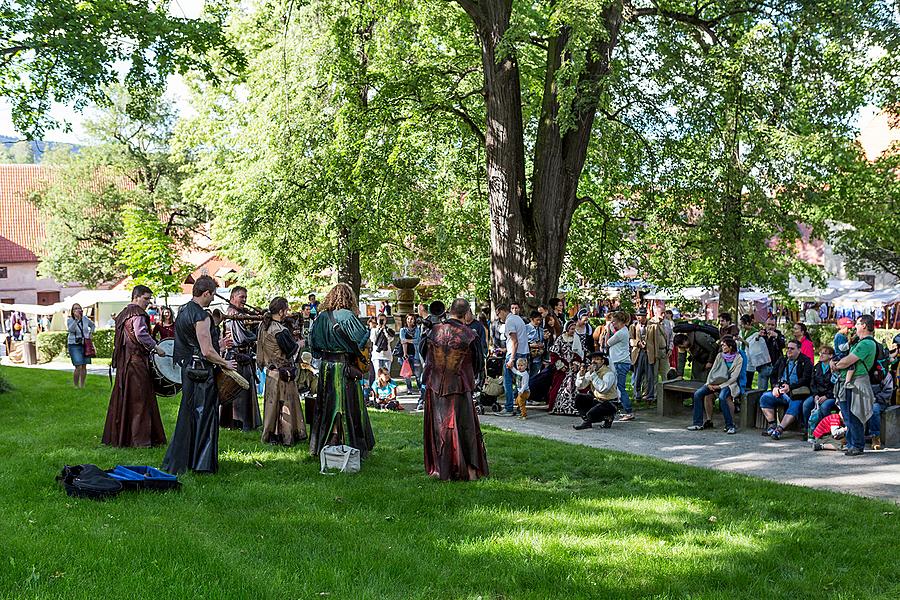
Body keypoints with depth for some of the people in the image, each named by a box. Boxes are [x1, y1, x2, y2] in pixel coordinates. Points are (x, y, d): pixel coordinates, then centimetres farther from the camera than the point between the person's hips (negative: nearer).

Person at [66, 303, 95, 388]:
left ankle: (82, 385, 16)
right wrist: (76, 319, -29)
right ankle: (76, 385, 1)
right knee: (78, 367, -13)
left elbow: (92, 325, 26)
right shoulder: (70, 320, -3)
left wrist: (91, 333, 10)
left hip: (85, 344, 4)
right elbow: (70, 329, -23)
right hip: (74, 345, -4)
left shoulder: (85, 319, 6)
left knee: (84, 366, 4)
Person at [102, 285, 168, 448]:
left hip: (123, 361, 9)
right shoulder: (138, 313, -10)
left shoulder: (122, 314, 19)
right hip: (137, 360, -9)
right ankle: (140, 439, -6)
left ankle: (117, 436, 16)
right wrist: (156, 347, -14)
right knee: (139, 398, -6)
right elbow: (141, 334, -24)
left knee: (122, 398, 12)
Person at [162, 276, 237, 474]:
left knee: (188, 416, 16)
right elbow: (207, 352, -21)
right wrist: (226, 363, -6)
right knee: (204, 416, 0)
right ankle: (202, 463, 6)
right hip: (202, 372, -10)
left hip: (187, 368, 10)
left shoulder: (183, 311, 13)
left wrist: (218, 346, 24)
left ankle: (176, 463, 22)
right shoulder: (201, 316, -18)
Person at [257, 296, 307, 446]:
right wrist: (299, 344, 3)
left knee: (272, 403, 14)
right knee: (284, 404, 1)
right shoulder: (281, 331, -22)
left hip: (270, 371, 8)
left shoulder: (264, 325, 4)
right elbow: (291, 350, -18)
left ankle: (271, 434, 21)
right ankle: (284, 436, 7)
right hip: (283, 374, -8)